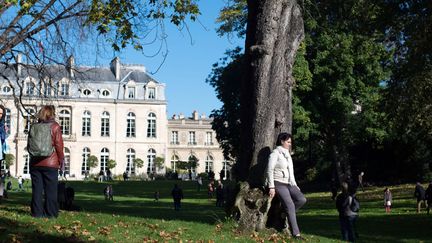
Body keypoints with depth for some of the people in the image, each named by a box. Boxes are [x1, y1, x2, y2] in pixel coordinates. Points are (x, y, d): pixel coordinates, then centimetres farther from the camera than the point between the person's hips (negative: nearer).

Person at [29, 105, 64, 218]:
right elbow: (58, 145, -6)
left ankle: (37, 212, 6)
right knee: (50, 189, 3)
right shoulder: (55, 126, -4)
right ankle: (50, 212, 3)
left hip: (35, 163, 3)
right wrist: (61, 160, 2)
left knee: (37, 188, 6)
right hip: (50, 163, -3)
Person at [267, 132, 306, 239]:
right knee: (290, 205, -17)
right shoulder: (275, 153, -6)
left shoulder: (288, 154, 18)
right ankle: (296, 233, -16)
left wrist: (294, 185, 15)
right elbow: (270, 170, -11)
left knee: (302, 199, -14)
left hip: (289, 183, 7)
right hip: (279, 183, -7)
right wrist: (271, 187, -16)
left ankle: (287, 213, 7)